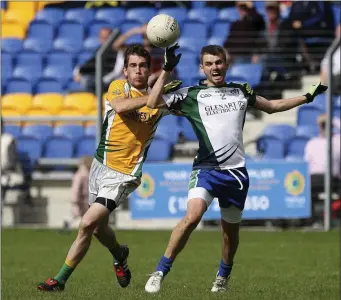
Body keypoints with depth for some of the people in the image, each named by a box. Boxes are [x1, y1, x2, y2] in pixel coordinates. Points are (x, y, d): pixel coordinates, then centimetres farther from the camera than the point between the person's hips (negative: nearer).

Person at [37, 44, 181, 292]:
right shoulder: (118, 87, -1)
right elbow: (120, 106, -21)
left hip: (123, 176, -4)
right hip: (101, 167, 4)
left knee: (87, 224, -16)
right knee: (99, 229, 19)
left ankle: (60, 280, -6)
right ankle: (120, 255, 52)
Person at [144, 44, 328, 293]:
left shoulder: (241, 92, 14)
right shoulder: (192, 94, 4)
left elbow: (273, 106, 29)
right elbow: (153, 103, -5)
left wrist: (308, 96, 28)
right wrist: (167, 70, -10)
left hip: (236, 171, 4)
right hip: (206, 168, -4)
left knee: (231, 229, 12)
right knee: (193, 216, -26)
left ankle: (223, 278, 37)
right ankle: (160, 272, -18)